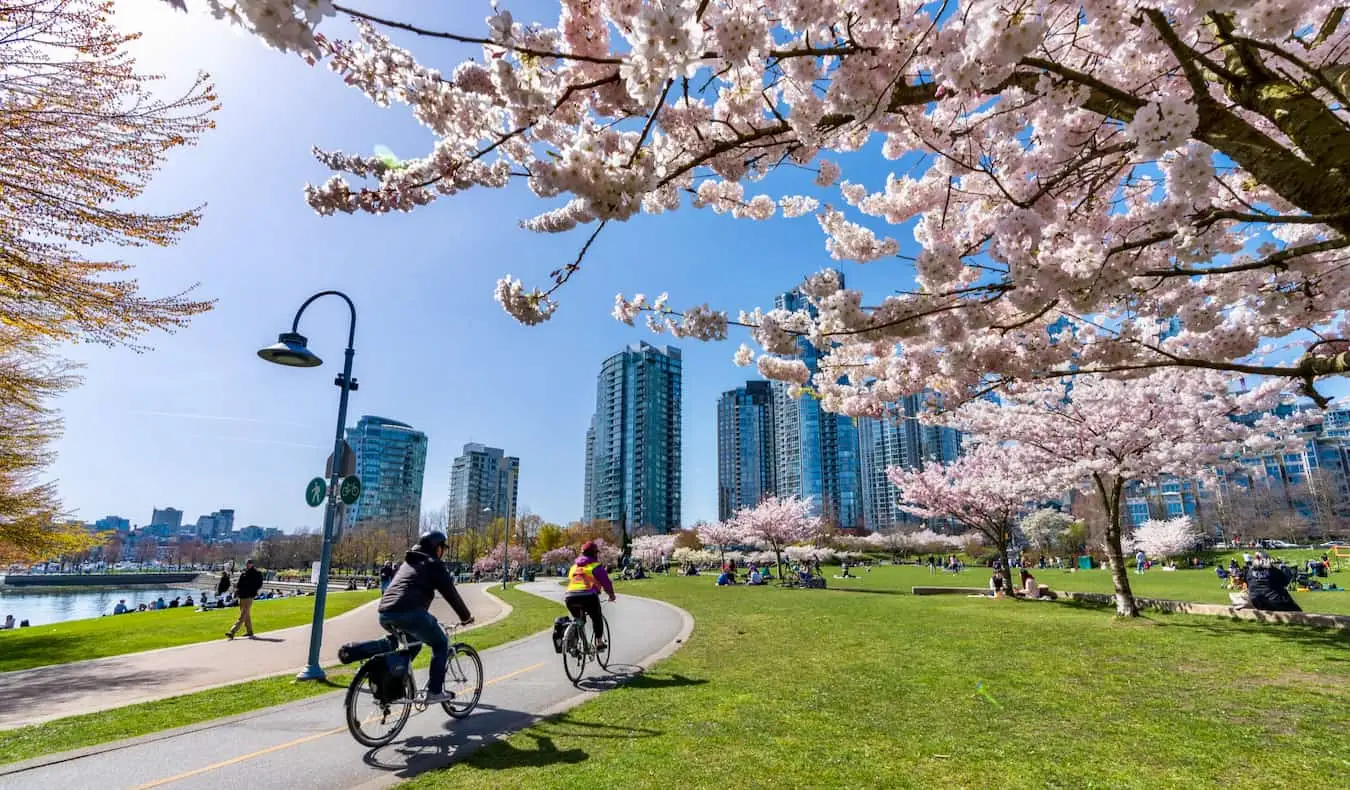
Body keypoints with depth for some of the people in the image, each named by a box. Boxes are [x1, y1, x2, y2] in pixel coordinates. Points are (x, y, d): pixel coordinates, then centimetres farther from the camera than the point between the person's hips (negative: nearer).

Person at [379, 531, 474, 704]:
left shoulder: (407, 563, 30)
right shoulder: (434, 564, 7)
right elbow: (450, 593, 7)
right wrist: (466, 617, 18)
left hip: (384, 614, 8)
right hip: (410, 612, -8)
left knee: (412, 641, 34)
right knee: (441, 644, 11)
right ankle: (435, 692, 5)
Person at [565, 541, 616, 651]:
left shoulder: (573, 567, 26)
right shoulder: (596, 566, 9)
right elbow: (606, 582, 11)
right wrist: (611, 594, 28)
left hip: (570, 597, 5)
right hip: (588, 597, -5)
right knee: (597, 618, 19)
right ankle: (599, 642, 17)